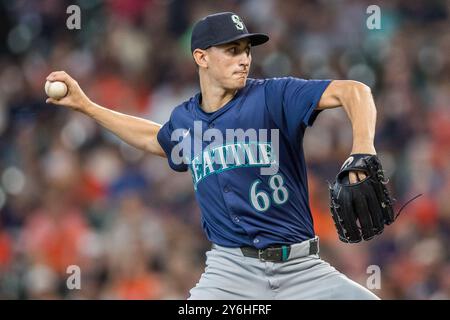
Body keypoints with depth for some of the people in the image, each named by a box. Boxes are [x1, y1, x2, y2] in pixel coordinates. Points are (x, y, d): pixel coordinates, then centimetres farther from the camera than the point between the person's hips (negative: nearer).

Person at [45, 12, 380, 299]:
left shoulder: (273, 96, -6)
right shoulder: (185, 120, 9)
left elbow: (353, 91, -18)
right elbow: (155, 140, 34)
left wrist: (362, 148, -37)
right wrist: (85, 105, 34)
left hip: (300, 267, -2)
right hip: (230, 269, 2)